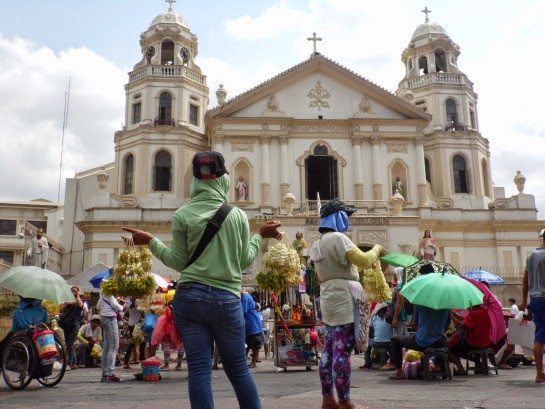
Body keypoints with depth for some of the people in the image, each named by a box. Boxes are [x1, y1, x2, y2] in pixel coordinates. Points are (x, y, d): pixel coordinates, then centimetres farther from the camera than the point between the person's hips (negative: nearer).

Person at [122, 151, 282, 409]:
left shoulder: (183, 215, -1)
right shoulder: (238, 215, 2)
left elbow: (179, 262, 2)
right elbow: (244, 261, 6)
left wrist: (151, 242, 13)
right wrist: (261, 236, 21)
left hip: (190, 297, -1)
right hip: (227, 300, 1)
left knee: (199, 370, 3)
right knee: (238, 369, 14)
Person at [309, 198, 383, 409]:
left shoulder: (318, 243, 17)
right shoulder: (337, 237, -13)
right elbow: (363, 260, -18)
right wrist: (377, 249, -1)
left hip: (329, 298, 10)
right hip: (343, 298, -10)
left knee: (330, 350, 11)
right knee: (342, 351, -7)